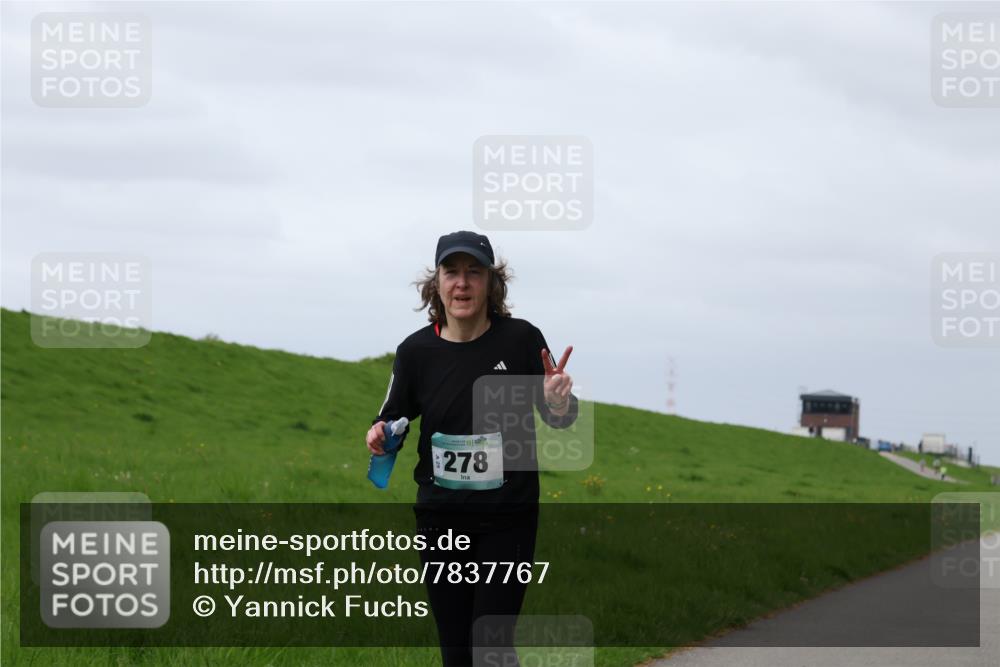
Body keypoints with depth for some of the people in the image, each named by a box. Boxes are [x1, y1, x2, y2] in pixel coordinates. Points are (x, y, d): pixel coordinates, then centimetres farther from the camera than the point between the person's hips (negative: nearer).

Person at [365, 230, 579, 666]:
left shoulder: (520, 339, -10)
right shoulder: (416, 351, -4)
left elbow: (556, 418, -1)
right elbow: (393, 420, 9)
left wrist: (560, 403, -25)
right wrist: (379, 436, -14)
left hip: (508, 519, -2)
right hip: (441, 519, 2)